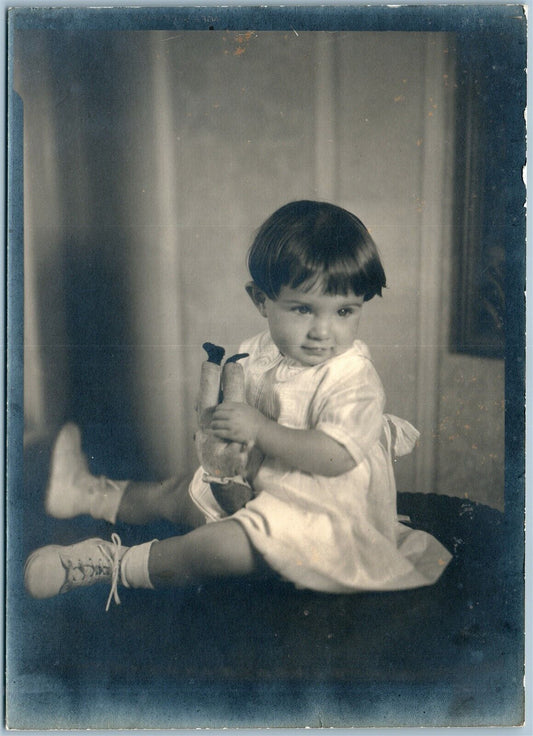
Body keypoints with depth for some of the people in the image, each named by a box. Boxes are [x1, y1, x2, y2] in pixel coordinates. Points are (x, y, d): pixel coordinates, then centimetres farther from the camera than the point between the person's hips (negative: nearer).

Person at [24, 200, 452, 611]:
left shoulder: (355, 379, -23)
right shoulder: (256, 356, -2)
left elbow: (336, 457, -34)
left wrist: (260, 430, -32)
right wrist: (217, 398, -12)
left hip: (321, 511, -7)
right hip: (256, 482, 8)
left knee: (220, 545, -28)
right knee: (177, 493, 18)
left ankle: (112, 565, -13)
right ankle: (87, 492, 41)